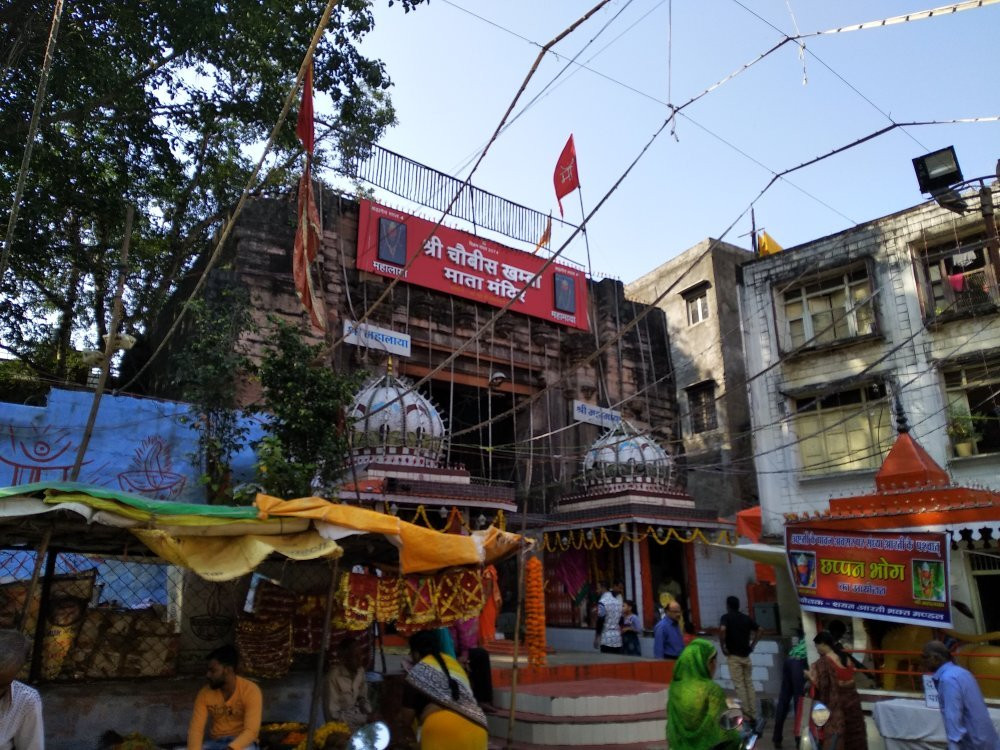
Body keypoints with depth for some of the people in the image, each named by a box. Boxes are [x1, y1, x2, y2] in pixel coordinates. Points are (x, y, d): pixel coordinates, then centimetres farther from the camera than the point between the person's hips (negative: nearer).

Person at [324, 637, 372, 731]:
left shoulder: (360, 670, -4)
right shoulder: (334, 675, -24)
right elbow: (333, 712, -21)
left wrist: (369, 714, -9)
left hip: (355, 712, 6)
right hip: (340, 718, -6)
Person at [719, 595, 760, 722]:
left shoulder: (726, 617, -7)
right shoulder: (746, 618, 10)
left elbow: (722, 630, -25)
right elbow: (758, 630, 12)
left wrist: (723, 647, -14)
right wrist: (752, 645, 13)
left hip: (734, 655, -5)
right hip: (745, 655, 5)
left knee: (739, 685, 0)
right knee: (749, 683, 13)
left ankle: (746, 714, 1)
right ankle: (753, 714, 15)